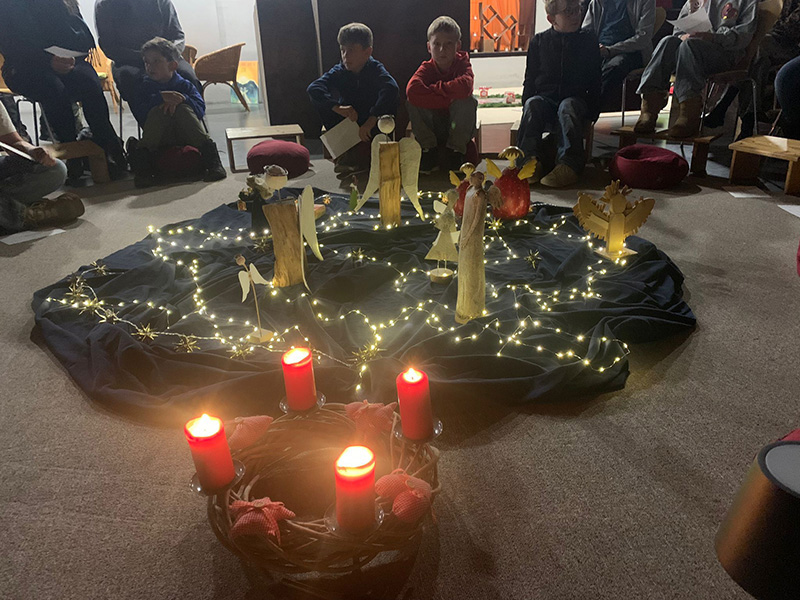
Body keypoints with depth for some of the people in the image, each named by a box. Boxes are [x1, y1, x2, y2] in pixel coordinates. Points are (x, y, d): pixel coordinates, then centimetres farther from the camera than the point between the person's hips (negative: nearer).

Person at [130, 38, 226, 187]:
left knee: (183, 109, -25)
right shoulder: (146, 86, 10)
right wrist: (161, 97, -25)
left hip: (185, 135, 0)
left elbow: (200, 109, -9)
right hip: (160, 138, 1)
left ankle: (213, 162, -36)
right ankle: (143, 168, -36)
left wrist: (182, 99, -26)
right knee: (157, 111, -25)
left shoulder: (184, 85, 7)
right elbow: (139, 107, -11)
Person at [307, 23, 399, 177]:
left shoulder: (375, 69, -15)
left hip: (374, 125, -2)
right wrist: (338, 108, -43)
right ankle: (345, 150, -16)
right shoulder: (339, 71, -9)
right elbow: (313, 88, -25)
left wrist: (371, 121, -48)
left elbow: (391, 88, -37)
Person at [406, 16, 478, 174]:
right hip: (432, 129, 1)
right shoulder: (427, 68, -6)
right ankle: (429, 151, -12)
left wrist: (432, 89, -24)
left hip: (458, 127, -1)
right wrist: (448, 98, -30)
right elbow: (412, 89, -30)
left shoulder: (462, 63, -9)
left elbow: (465, 86, -35)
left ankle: (456, 151, -14)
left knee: (468, 101, -30)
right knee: (412, 102, -23)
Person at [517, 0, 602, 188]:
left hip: (575, 99, -1)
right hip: (545, 98, 1)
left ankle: (569, 164, -51)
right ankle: (530, 160, -42)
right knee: (533, 104, -32)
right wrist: (526, 104, -1)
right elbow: (530, 78, 14)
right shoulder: (539, 41, 11)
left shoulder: (588, 40, 12)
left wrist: (592, 112, 1)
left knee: (568, 106, -35)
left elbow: (595, 80, 12)